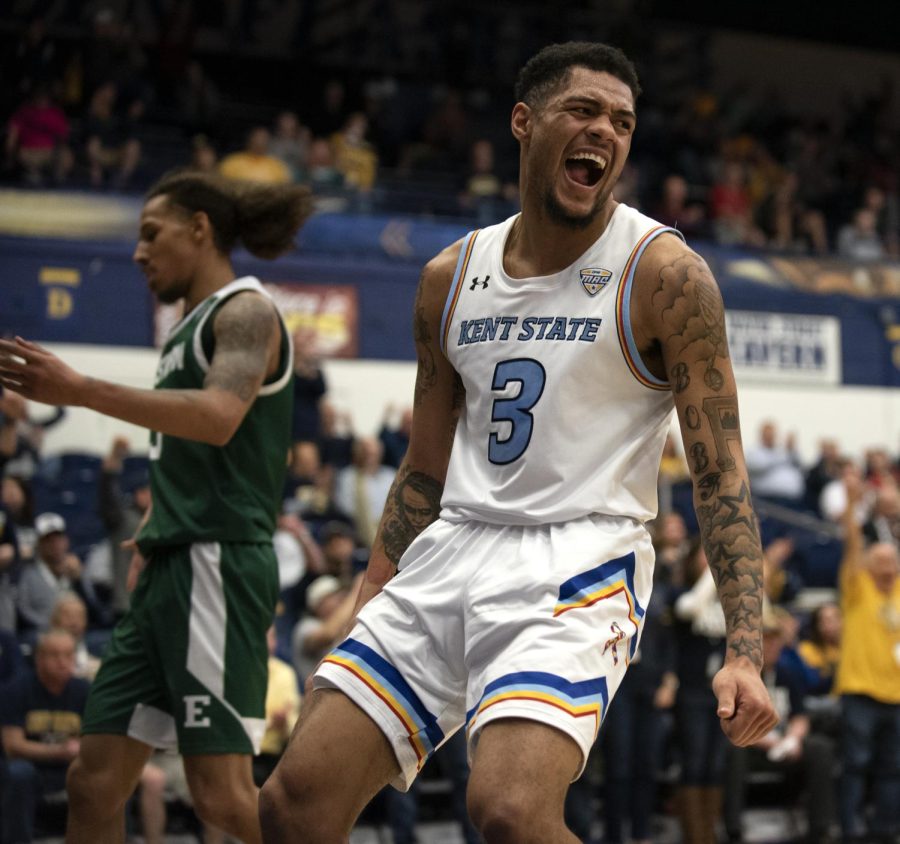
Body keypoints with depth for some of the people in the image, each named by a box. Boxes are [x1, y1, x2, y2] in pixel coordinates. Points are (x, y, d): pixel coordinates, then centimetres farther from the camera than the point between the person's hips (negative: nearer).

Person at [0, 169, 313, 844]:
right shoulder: (190, 328, 24)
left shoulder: (246, 310, -4)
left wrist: (82, 391, -28)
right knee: (95, 782, 5)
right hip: (170, 573, 9)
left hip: (218, 565, -9)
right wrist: (152, 535, 15)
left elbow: (219, 419, -24)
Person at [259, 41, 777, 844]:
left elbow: (721, 473, -7)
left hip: (577, 562, -5)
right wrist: (364, 610, 14)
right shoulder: (452, 276, 11)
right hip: (455, 548, 5)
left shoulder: (664, 273, -4)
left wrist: (745, 652, -17)